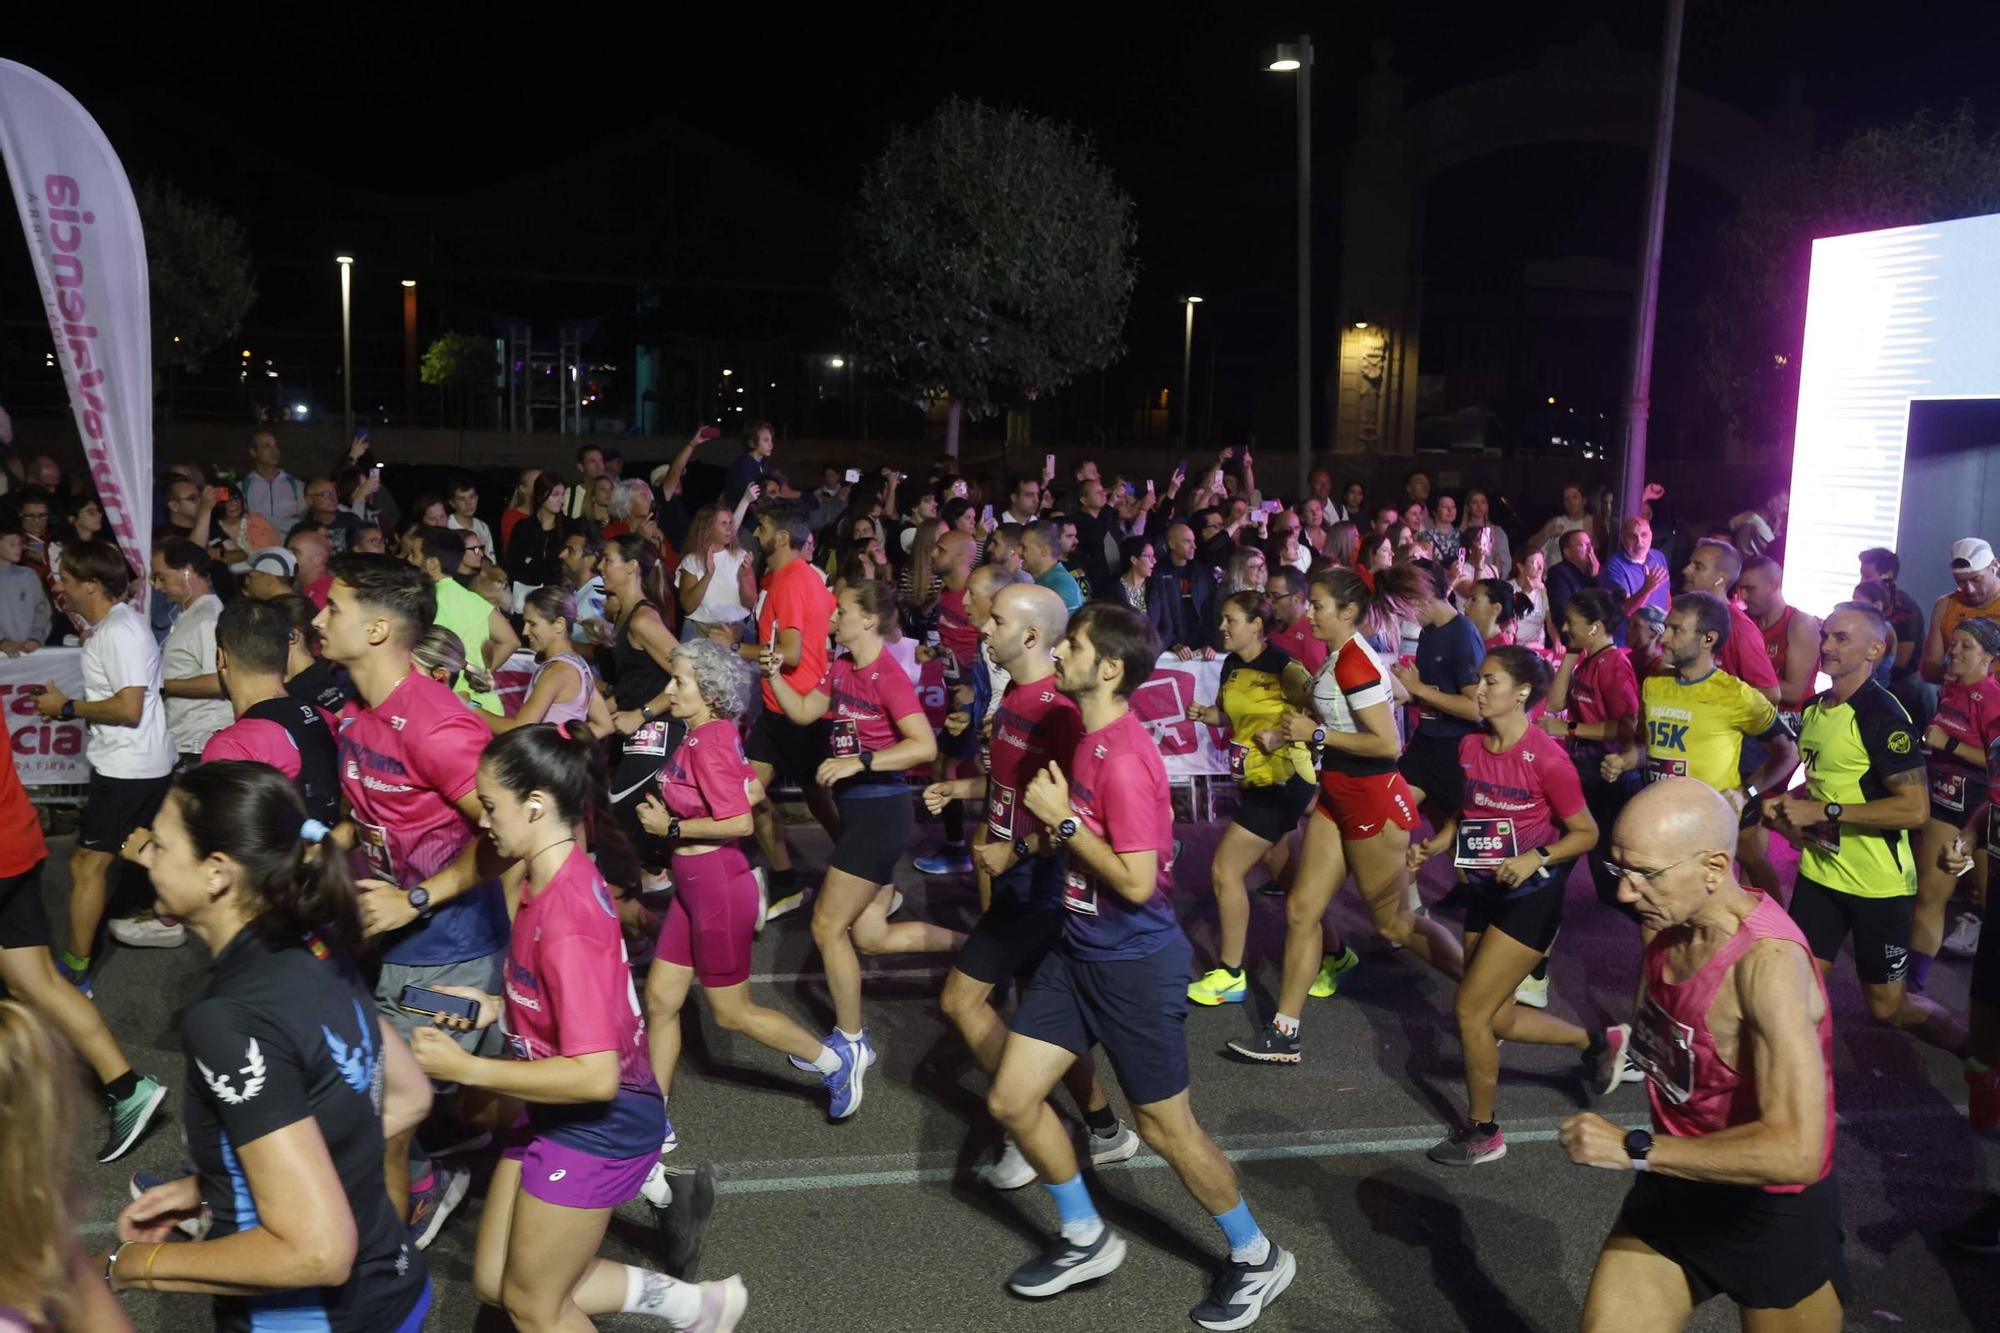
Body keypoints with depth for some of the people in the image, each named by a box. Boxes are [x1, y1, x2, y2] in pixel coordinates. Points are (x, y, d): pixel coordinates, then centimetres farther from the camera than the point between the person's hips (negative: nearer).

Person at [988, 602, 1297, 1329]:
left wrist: (1062, 820, -22)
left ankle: (1259, 1257, 30)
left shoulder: (1125, 759, -25)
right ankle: (1087, 1239, 31)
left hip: (1134, 963, -9)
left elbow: (1138, 882, -28)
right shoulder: (1088, 739, 3)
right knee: (1011, 1101, 10)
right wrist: (1052, 813, 4)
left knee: (1165, 1126, 7)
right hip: (1078, 950, 9)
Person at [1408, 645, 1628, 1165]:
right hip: (1485, 894, 8)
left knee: (1470, 1008, -8)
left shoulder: (1545, 757, -20)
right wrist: (1432, 845, -3)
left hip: (1531, 898, -8)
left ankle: (1481, 1131, 12)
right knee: (1496, 1017, 15)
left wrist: (1535, 858, -26)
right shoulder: (1470, 746, -1)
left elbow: (1586, 833, -12)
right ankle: (1599, 1041, 39)